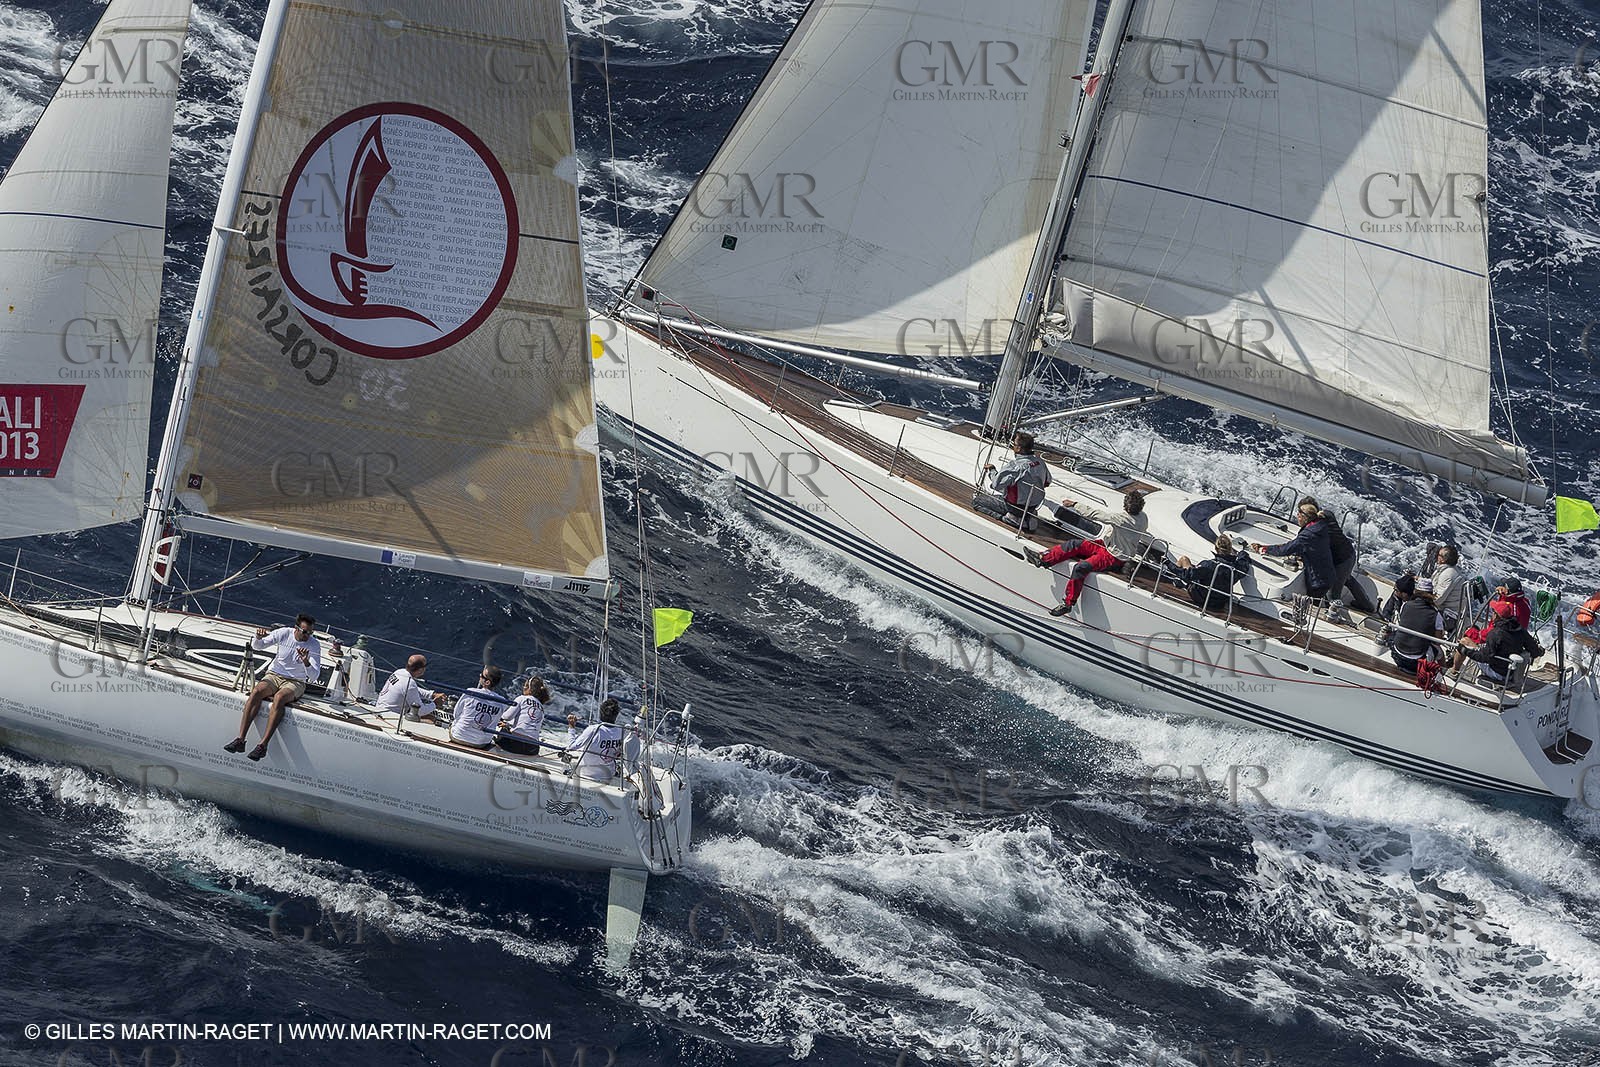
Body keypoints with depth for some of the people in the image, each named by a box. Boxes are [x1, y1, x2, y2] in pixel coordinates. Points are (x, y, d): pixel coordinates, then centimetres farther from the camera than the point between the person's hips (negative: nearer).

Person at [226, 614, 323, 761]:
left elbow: (313, 677, -12)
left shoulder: (314, 645, -7)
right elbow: (257, 646, 4)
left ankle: (263, 744, -39)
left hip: (295, 682, -2)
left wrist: (306, 662, -30)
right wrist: (258, 637, -19)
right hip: (274, 676, 2)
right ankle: (240, 739, -34)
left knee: (279, 697, -35)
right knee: (256, 692, -29)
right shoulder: (284, 633, -3)